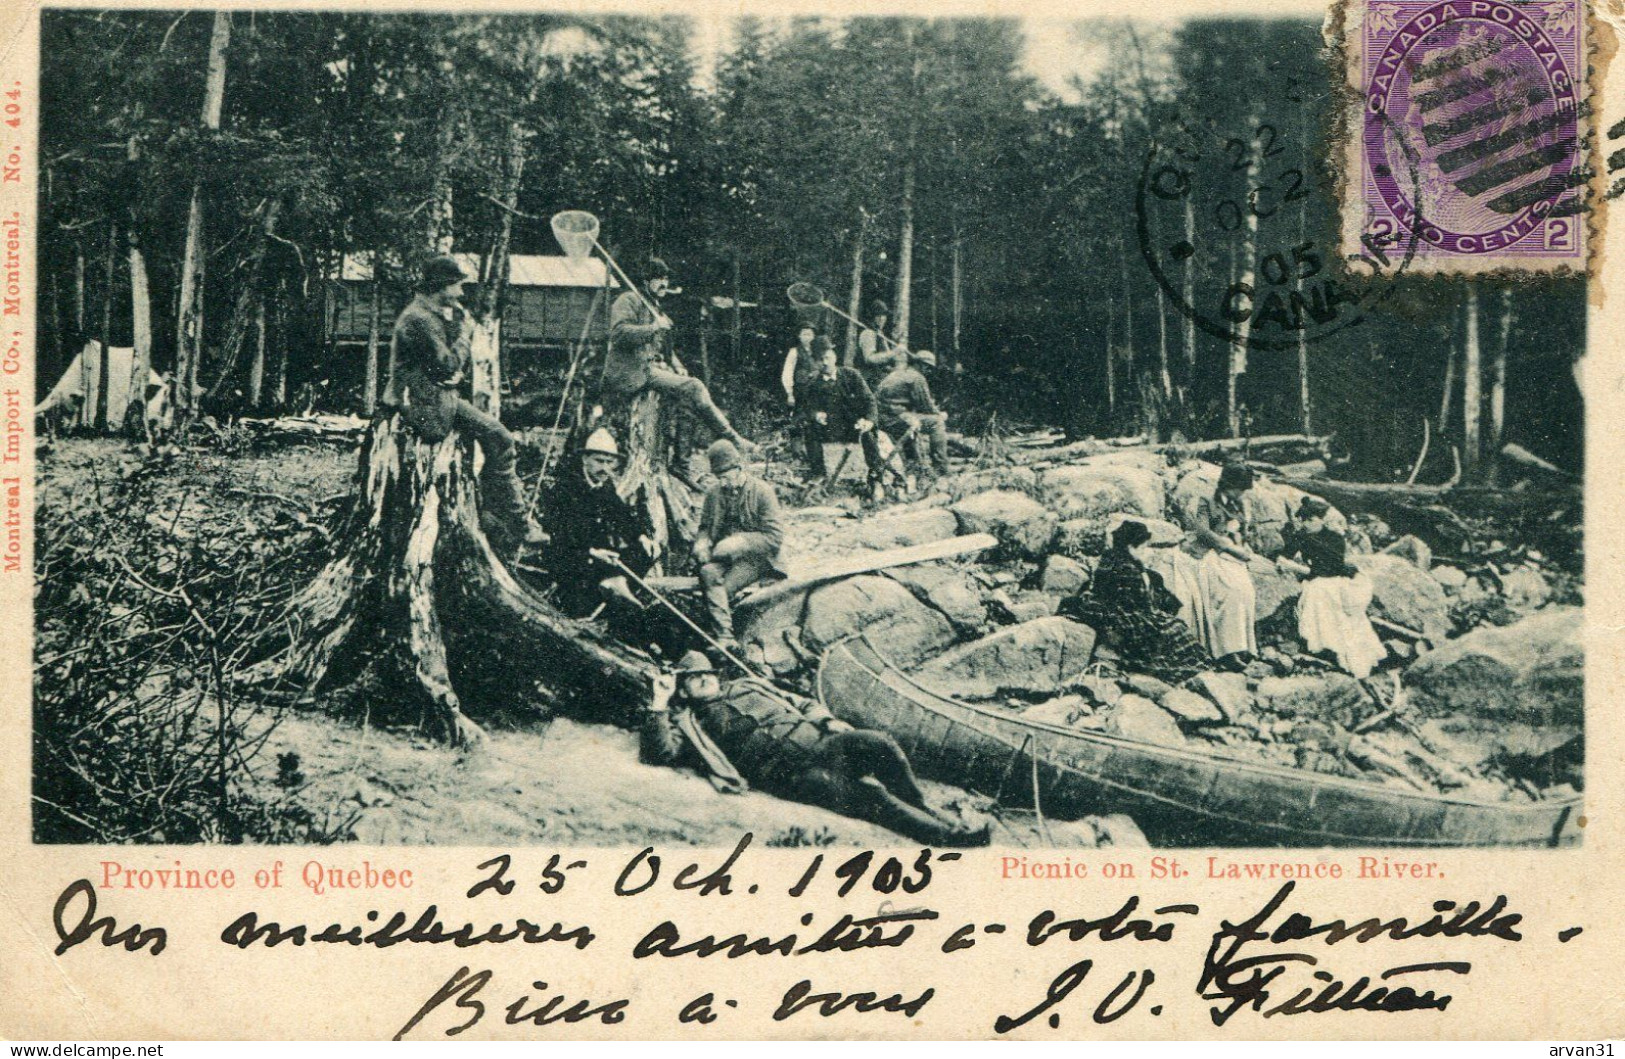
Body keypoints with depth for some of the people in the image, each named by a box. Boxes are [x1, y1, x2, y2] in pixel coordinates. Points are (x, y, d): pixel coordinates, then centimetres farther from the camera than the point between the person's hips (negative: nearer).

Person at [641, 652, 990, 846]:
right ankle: (946, 834, -25)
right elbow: (658, 752, -2)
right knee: (867, 794, -27)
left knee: (880, 744, -24)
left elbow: (800, 703, 32)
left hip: (817, 741, 5)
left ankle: (925, 813, -8)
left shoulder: (746, 686, 30)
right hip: (788, 772, -5)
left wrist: (828, 720, 12)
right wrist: (659, 702, -3)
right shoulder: (687, 723, 17)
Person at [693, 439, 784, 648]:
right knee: (708, 573, -31)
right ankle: (724, 637, -41)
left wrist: (737, 543, -17)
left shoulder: (762, 491, -5)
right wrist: (702, 543, -4)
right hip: (723, 554, 3)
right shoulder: (714, 492, 9)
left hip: (754, 556, -3)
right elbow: (705, 526, 21)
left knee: (725, 587, -29)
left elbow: (775, 537, -9)